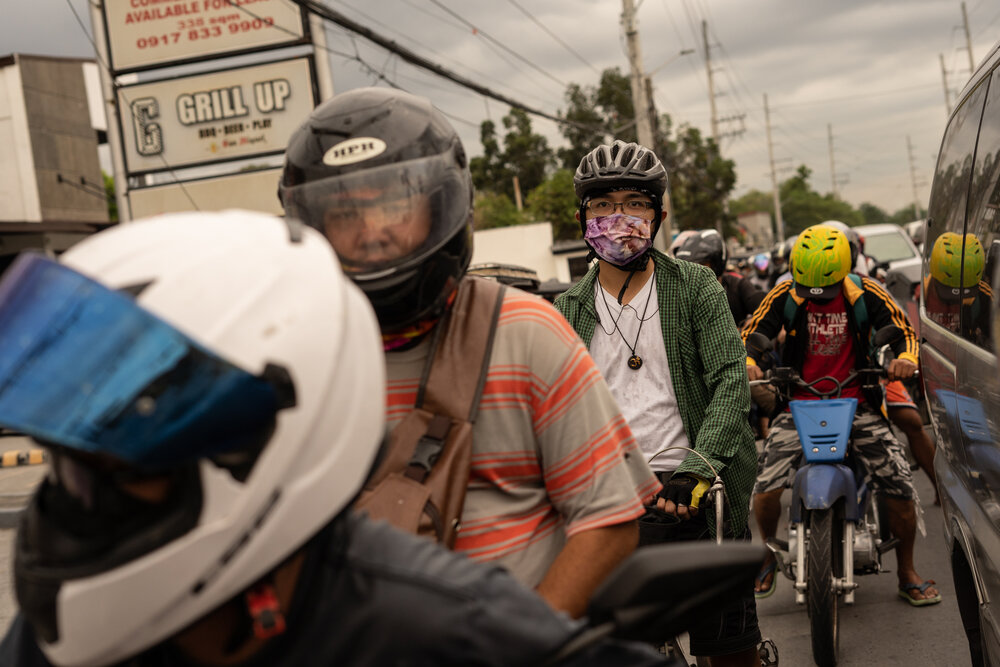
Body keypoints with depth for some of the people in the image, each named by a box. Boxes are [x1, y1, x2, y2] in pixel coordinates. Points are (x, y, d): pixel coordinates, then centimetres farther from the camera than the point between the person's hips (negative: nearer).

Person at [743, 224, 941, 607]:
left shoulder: (865, 295, -3)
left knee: (901, 490, -9)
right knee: (765, 488, -16)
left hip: (856, 403, 0)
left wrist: (906, 356, -23)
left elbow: (901, 327, 0)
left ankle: (907, 574, 15)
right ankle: (770, 554, 15)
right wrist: (747, 361, -27)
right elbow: (753, 331, -5)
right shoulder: (784, 296, -3)